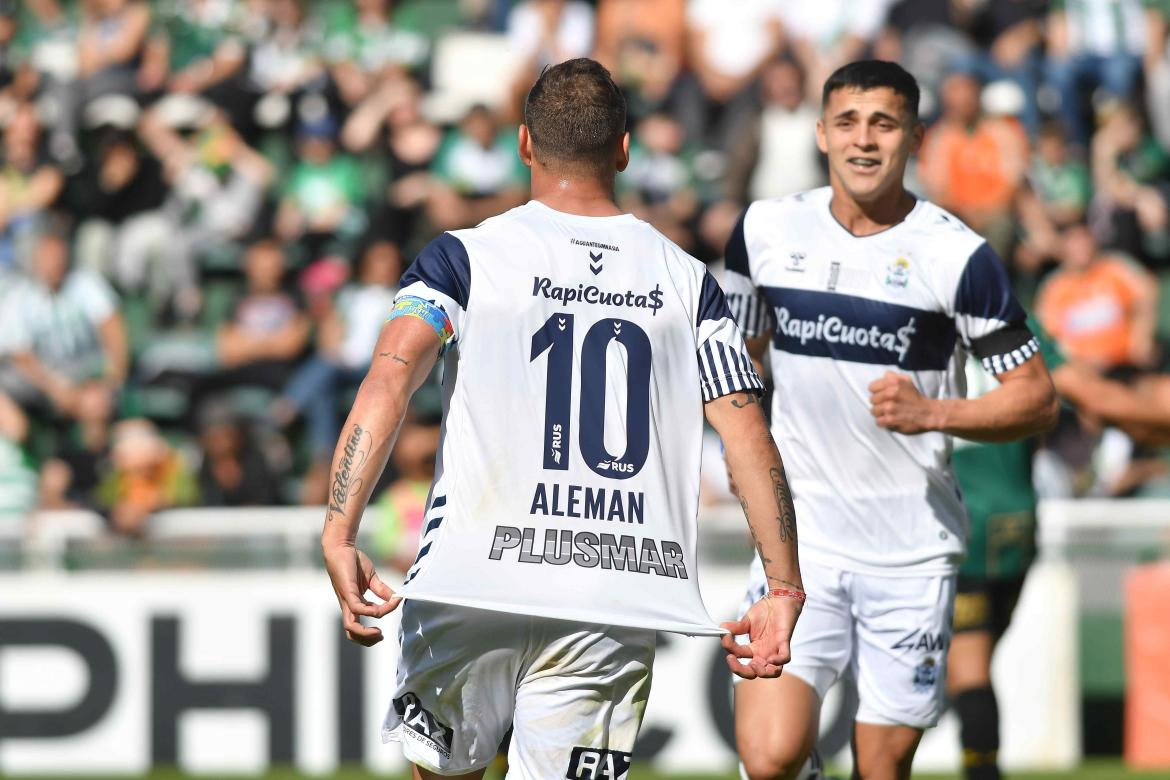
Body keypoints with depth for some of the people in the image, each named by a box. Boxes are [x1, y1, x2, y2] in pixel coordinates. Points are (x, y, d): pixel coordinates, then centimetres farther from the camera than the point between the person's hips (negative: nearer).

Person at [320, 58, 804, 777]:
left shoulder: (465, 257, 3)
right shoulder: (686, 280, 10)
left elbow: (393, 374, -12)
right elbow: (749, 435, 3)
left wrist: (340, 534, -19)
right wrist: (785, 589, 7)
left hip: (473, 581, -1)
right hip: (612, 605, 1)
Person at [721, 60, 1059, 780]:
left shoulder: (958, 255, -7)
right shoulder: (767, 230, 4)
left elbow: (1037, 400, -5)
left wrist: (930, 412, -20)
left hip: (913, 551, -2)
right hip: (801, 538, 2)